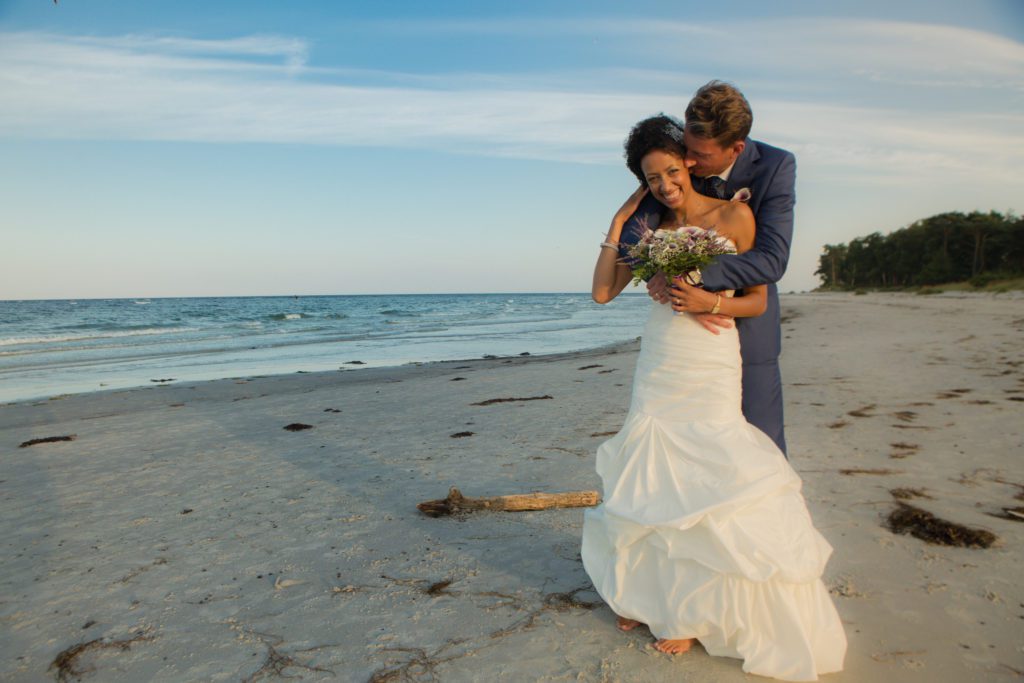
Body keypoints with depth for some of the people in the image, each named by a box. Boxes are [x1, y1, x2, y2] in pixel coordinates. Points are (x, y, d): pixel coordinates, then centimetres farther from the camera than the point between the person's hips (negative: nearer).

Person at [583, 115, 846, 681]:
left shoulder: (735, 216, -2)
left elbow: (758, 300, 0)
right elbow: (602, 292, 4)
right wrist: (618, 222, 3)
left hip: (711, 367, -4)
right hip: (658, 366, 4)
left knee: (705, 483, -3)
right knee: (656, 478, 7)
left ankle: (695, 611, 14)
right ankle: (653, 592, 25)